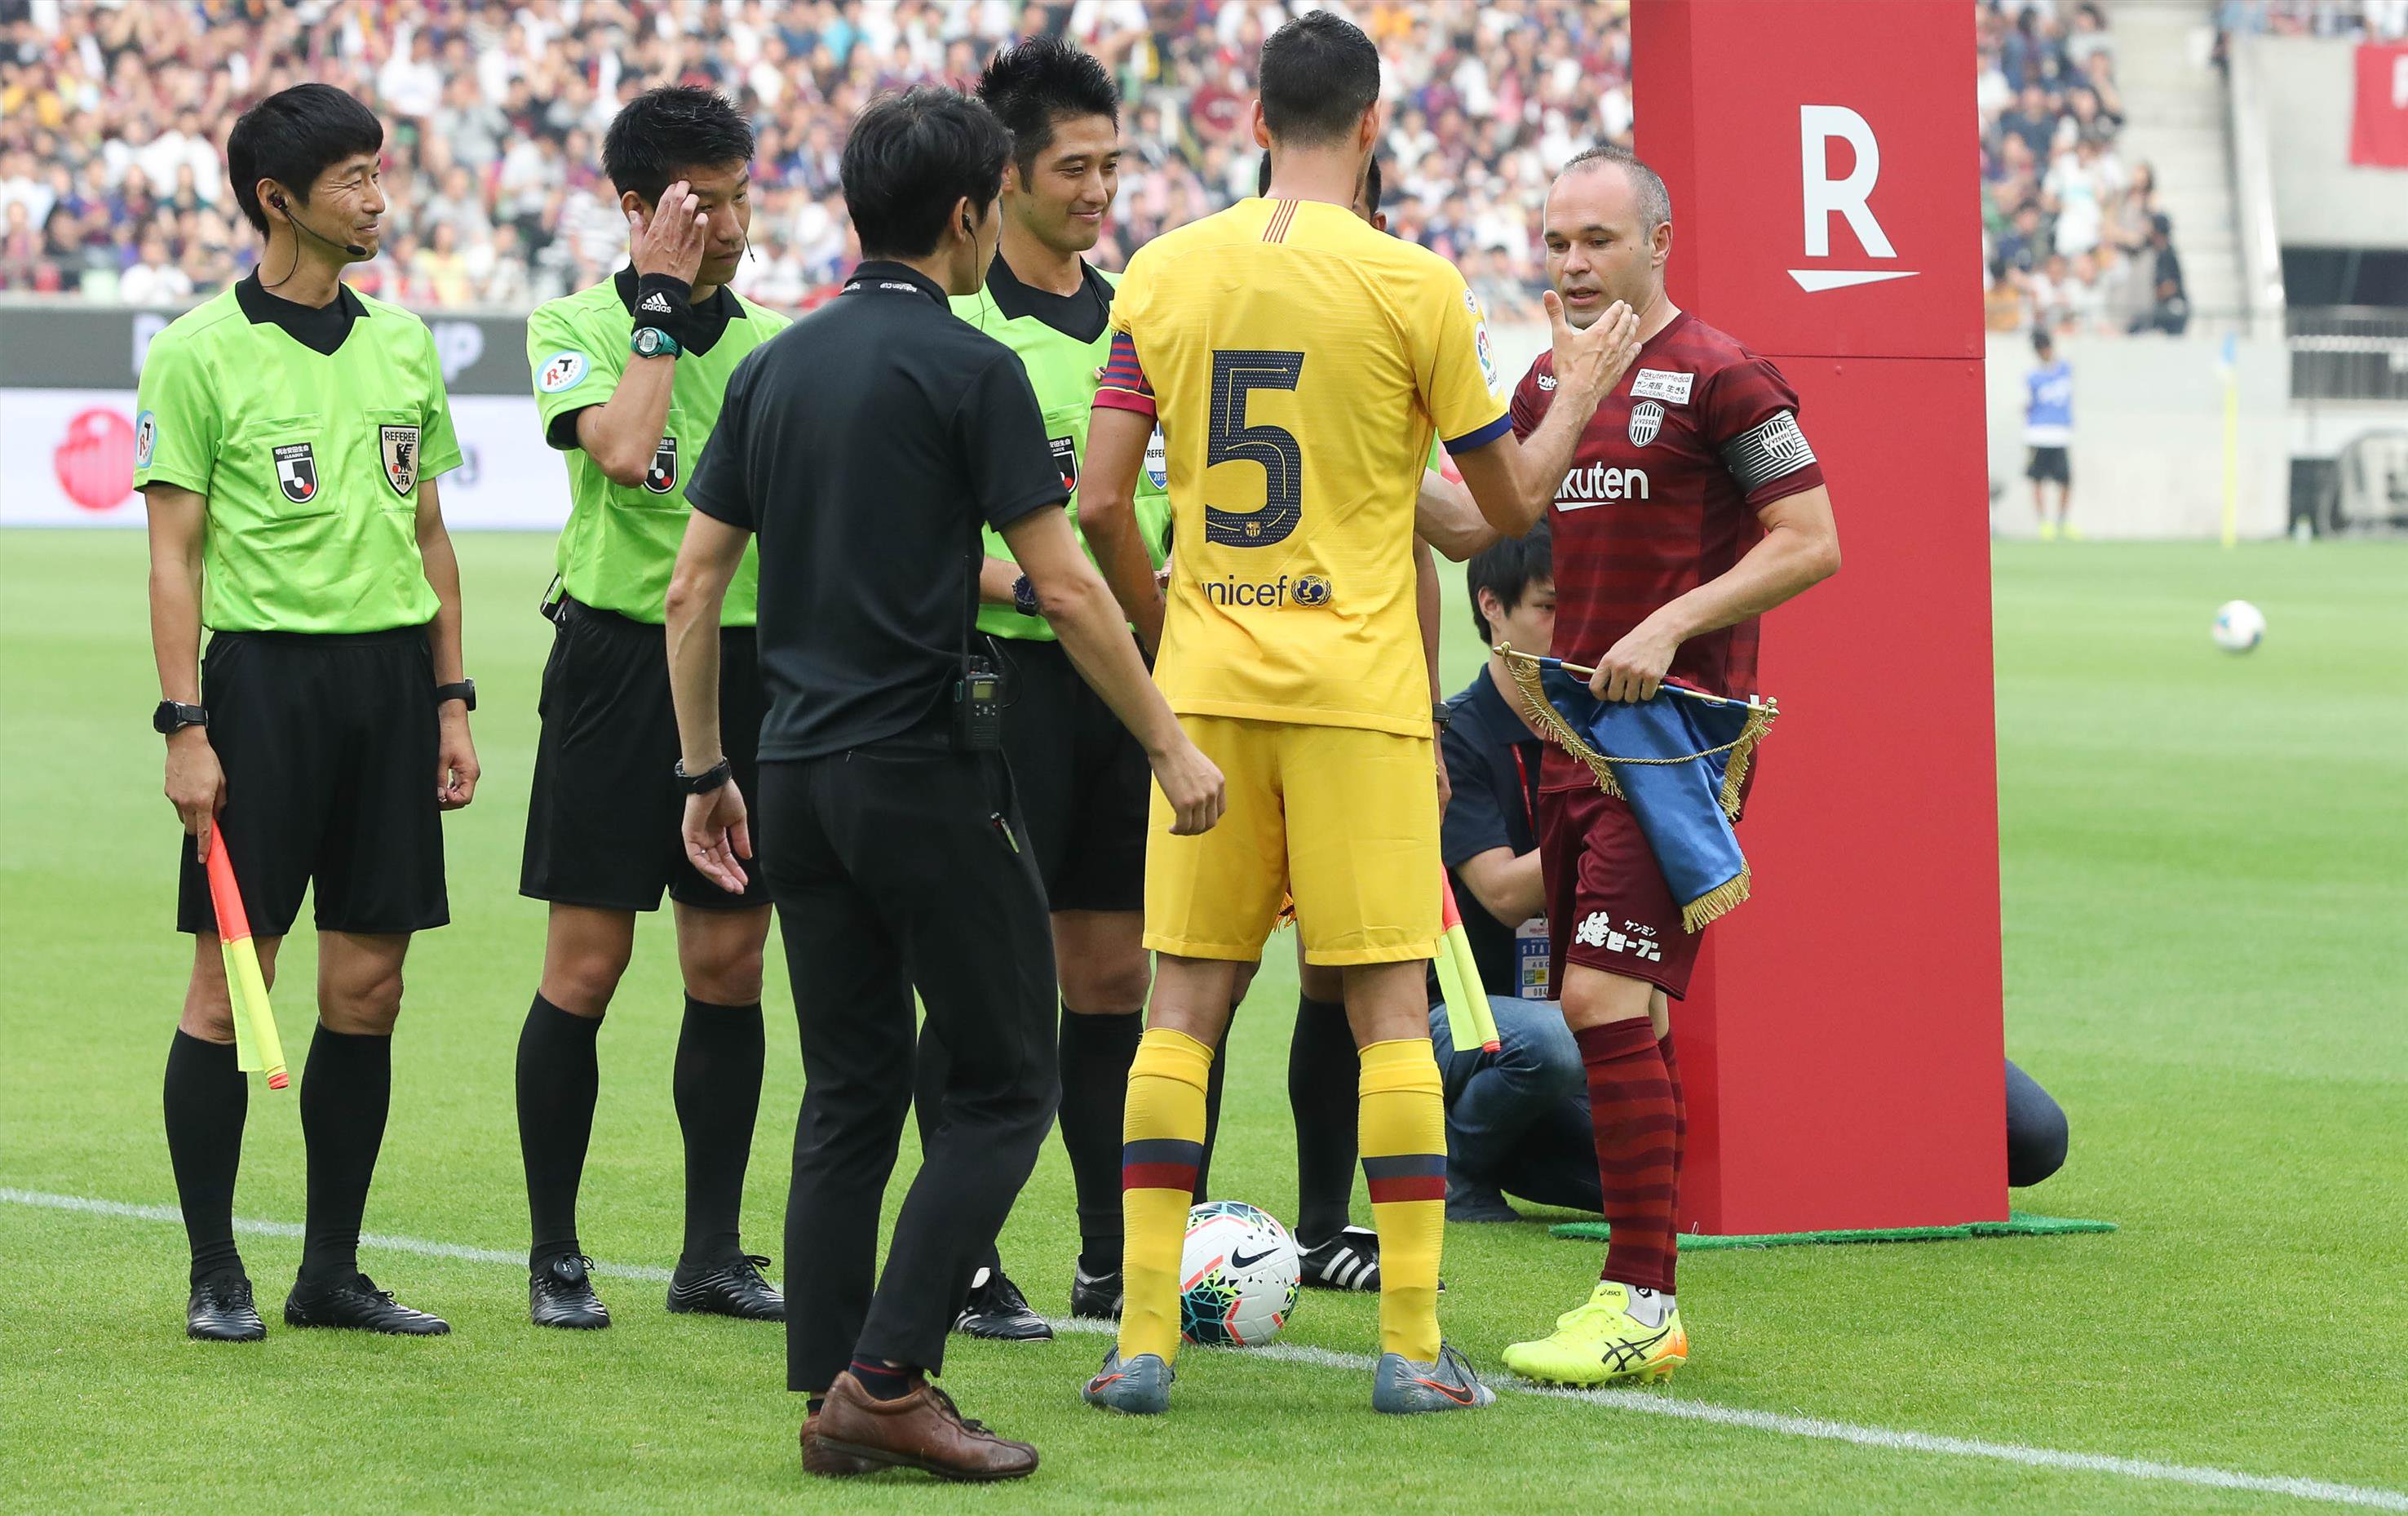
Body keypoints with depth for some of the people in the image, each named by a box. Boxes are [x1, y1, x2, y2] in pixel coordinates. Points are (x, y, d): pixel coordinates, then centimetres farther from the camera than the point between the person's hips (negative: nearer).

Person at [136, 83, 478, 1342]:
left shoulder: (402, 344, 13)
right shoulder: (199, 352, -4)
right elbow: (175, 552, -5)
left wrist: (452, 701, 13)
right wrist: (184, 727, -11)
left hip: (392, 673, 5)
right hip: (264, 670, -5)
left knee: (366, 990, 5)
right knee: (229, 987, -4)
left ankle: (331, 1270, 13)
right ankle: (215, 1275, 3)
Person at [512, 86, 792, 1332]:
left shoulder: (775, 341, 10)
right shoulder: (575, 327, -3)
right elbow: (623, 450, -21)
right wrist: (663, 299, -14)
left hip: (748, 660, 4)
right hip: (619, 658, -4)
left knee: (729, 965, 5)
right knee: (586, 964, -3)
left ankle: (713, 1252, 13)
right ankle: (554, 1254, 6)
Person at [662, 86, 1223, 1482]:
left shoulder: (776, 367, 10)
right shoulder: (970, 370, -9)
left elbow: (694, 588, 11)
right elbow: (1067, 589, -11)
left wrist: (705, 772, 18)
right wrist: (1171, 748, -3)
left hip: (802, 775, 7)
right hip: (929, 768, -7)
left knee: (851, 1091, 11)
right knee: (1003, 1083, 1)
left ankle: (834, 1405, 9)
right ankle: (888, 1378, -8)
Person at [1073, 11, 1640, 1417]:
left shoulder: (1164, 272, 3)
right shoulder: (1412, 284, -6)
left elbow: (1100, 497, 1)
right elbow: (1512, 499, 2)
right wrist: (1584, 392, 20)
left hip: (1207, 684, 3)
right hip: (1358, 688, -3)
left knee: (1185, 1004, 7)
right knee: (1392, 1009, 2)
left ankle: (1144, 1339, 4)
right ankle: (1414, 1347, 1)